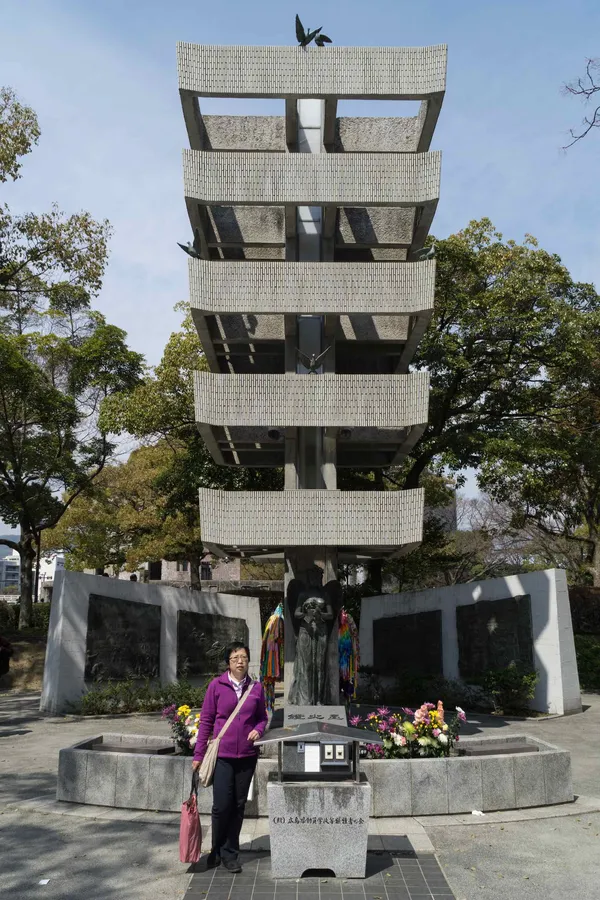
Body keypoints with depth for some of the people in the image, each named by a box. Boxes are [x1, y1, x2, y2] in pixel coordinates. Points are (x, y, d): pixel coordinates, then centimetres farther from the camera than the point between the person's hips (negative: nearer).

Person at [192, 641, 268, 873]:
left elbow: (262, 717, 15)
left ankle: (230, 854, 25)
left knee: (238, 806, 9)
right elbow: (206, 720, 0)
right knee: (222, 805, -3)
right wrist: (199, 754, 0)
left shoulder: (256, 688, 3)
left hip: (247, 756, 3)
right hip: (222, 755, -2)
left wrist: (258, 730, -8)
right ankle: (216, 851, 21)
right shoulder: (216, 686, -4)